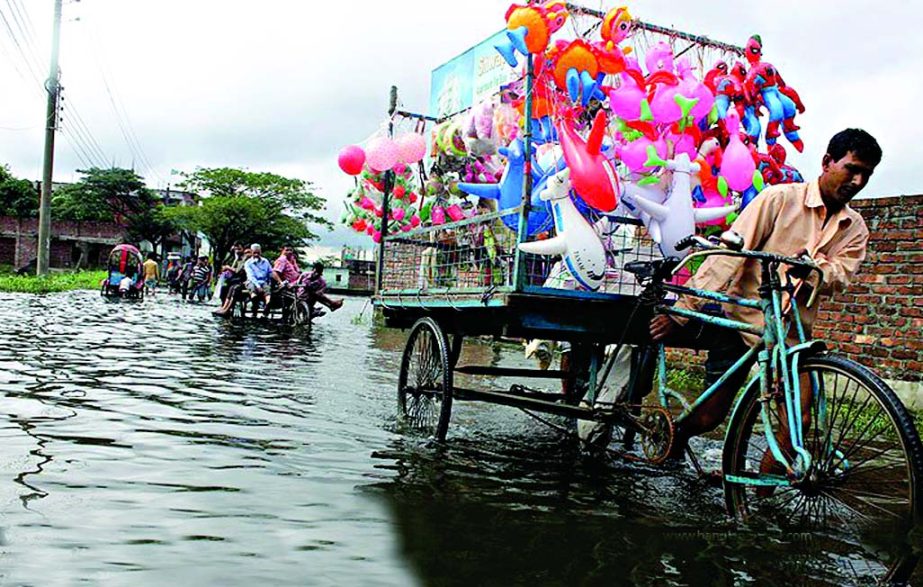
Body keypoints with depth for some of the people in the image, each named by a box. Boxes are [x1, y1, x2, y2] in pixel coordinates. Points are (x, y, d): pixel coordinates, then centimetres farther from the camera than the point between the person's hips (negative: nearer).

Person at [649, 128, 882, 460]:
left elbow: (839, 277, -7)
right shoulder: (781, 198, -7)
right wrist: (682, 308, -22)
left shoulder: (855, 229, 9)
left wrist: (809, 262, -30)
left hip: (791, 333, 4)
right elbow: (729, 254, -15)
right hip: (741, 319, -4)